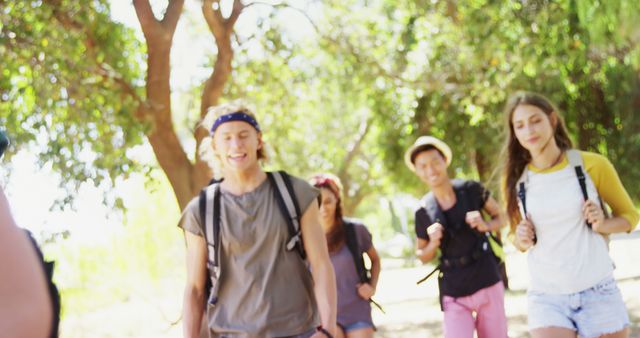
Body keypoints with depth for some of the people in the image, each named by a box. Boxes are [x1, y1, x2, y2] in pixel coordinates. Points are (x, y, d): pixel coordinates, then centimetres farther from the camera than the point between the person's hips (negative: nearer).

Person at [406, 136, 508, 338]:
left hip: (488, 284, 1)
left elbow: (500, 217, 8)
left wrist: (485, 226, -13)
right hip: (454, 295, 0)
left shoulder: (471, 190, -6)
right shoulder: (423, 211, -4)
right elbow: (423, 257, 9)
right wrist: (433, 243, -12)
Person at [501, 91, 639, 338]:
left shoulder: (592, 165, -4)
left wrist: (602, 225, -11)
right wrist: (522, 241, -5)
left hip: (598, 293, -1)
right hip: (545, 298, 1)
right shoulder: (515, 180, 3)